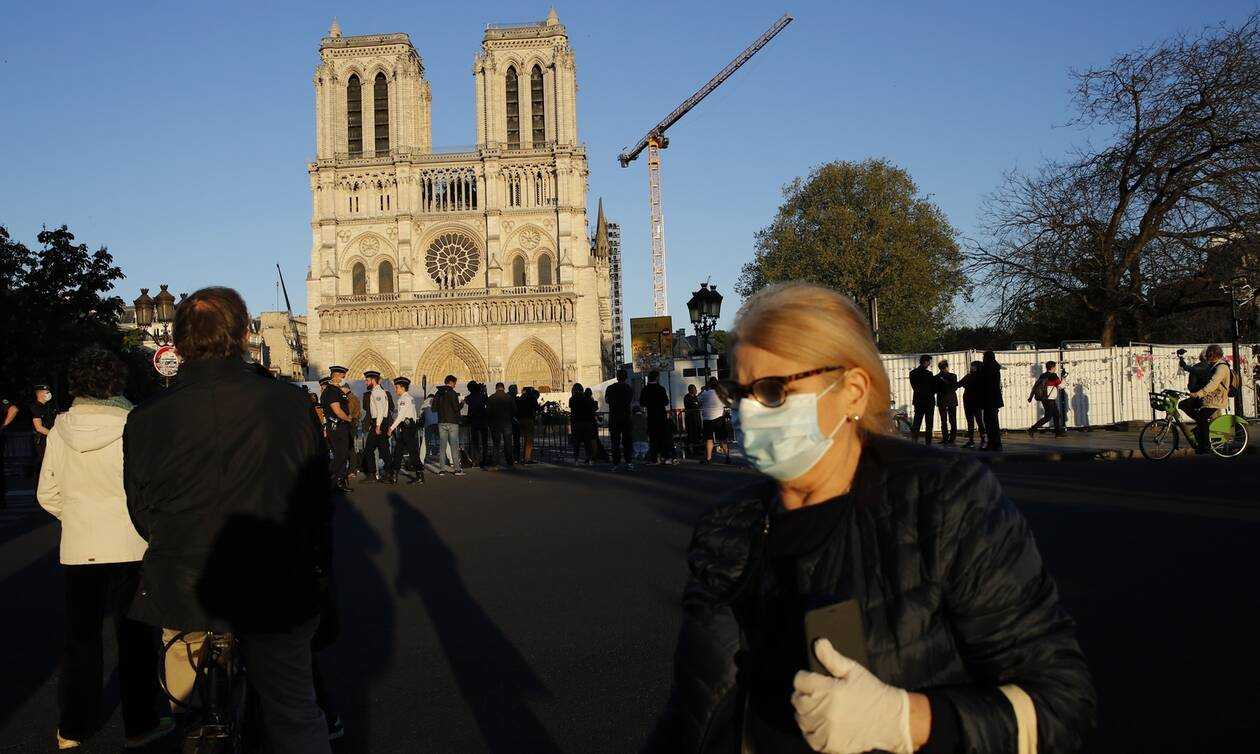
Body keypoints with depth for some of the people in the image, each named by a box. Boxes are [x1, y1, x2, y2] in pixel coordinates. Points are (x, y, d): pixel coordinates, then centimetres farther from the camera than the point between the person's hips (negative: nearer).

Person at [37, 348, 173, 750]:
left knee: (81, 637, 16)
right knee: (135, 637, 9)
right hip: (130, 547, -3)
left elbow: (47, 494, 4)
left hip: (77, 550, 3)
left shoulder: (61, 428, -2)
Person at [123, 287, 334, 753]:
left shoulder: (146, 418, -10)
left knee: (185, 699, 26)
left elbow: (143, 514, 3)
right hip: (276, 587, 0)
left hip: (182, 588, 1)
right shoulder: (287, 402, -11)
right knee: (292, 715, 14)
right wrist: (320, 566, 13)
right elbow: (319, 496, -2)